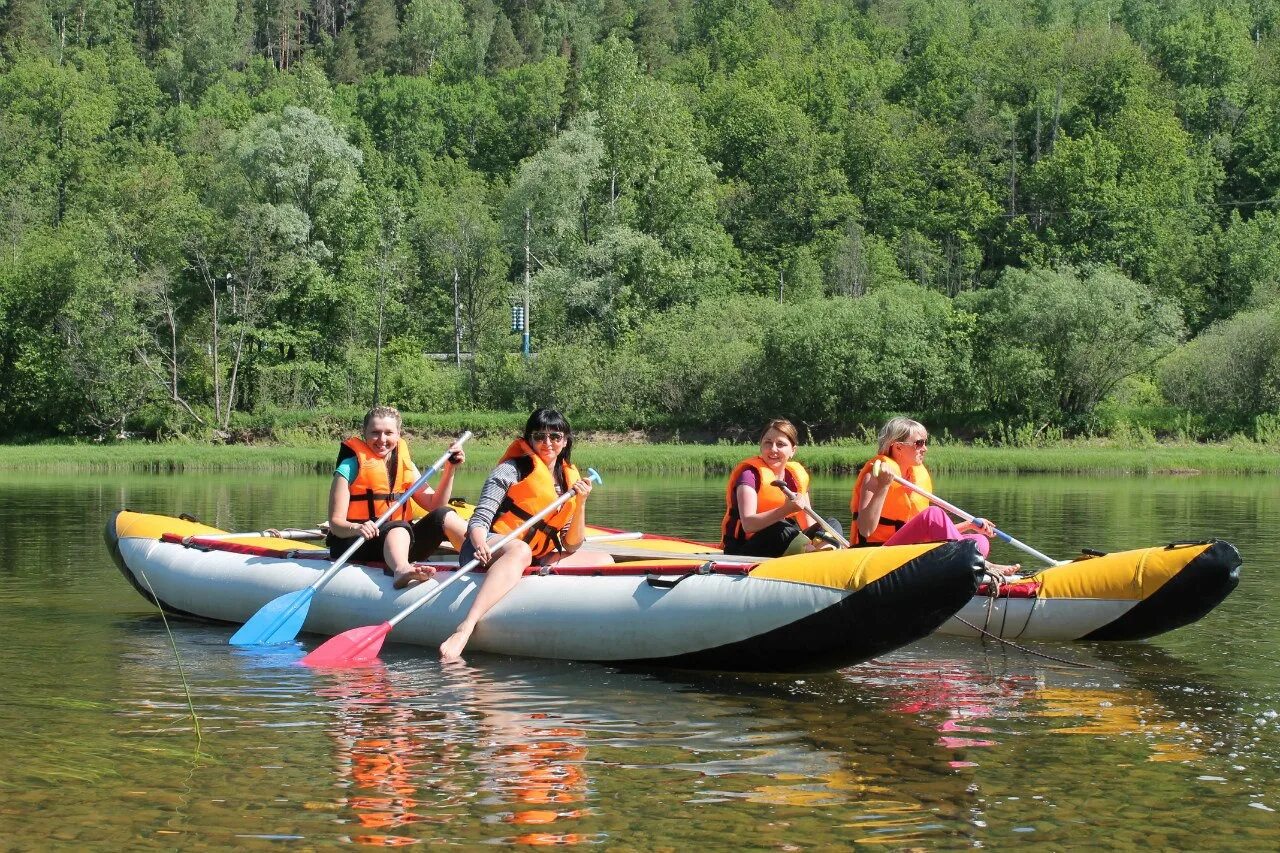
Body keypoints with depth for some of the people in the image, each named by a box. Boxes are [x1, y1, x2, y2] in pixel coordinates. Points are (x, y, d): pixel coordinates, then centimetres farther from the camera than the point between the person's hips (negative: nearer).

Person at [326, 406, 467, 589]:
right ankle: (401, 570, -70)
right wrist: (357, 528, -32)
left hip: (400, 540, 6)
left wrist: (450, 469, -3)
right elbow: (335, 522, -11)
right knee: (399, 527, -36)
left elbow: (435, 505, 7)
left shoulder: (405, 464, 13)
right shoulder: (350, 467, -4)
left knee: (444, 515, -14)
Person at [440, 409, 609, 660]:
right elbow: (479, 520, -9)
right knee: (520, 550, -41)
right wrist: (481, 545, -31)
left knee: (604, 561, -4)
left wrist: (580, 503, -3)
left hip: (534, 563, 7)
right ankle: (464, 629, -60)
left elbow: (571, 547, 11)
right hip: (490, 553, -7)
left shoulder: (570, 479, 16)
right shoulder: (512, 470, -1)